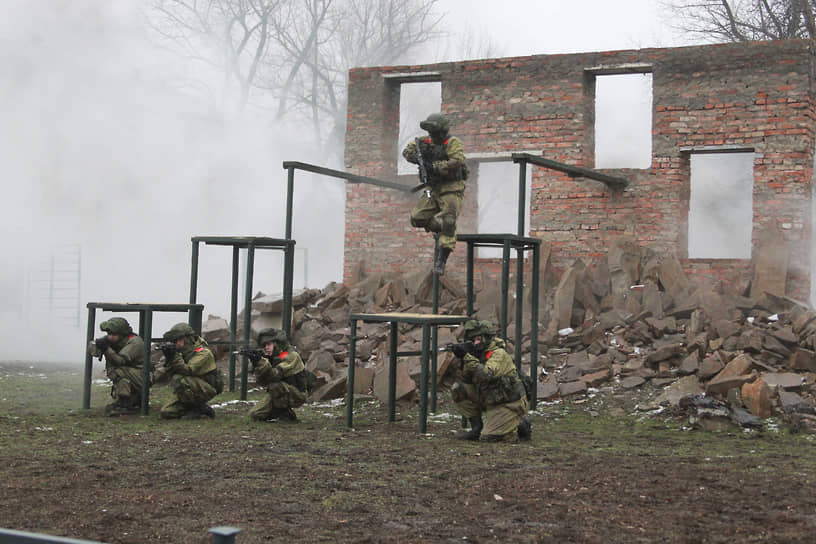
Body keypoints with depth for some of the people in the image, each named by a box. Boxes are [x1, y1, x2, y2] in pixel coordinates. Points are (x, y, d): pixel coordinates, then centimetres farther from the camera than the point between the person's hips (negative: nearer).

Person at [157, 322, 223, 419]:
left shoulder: (203, 353, -18)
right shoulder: (183, 351, 6)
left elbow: (188, 370, -30)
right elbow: (167, 371, 2)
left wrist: (175, 357, -37)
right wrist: (169, 358, -17)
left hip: (206, 389, -8)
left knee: (178, 379, -32)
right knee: (166, 412, -8)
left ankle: (198, 408, -15)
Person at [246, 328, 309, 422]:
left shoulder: (291, 356, -17)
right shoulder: (271, 358, 6)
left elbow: (275, 375, -31)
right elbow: (262, 382, -3)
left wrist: (261, 362, -40)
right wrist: (256, 364, -19)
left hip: (295, 395, -7)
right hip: (278, 393, 7)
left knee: (274, 384, -34)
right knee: (254, 414, -5)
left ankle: (286, 413, -14)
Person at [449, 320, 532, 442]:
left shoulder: (499, 354, -19)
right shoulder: (480, 354, 6)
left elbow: (486, 374, -36)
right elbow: (467, 380, 5)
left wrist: (467, 356, -33)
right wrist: (464, 358, -11)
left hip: (509, 404, -8)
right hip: (491, 401, 8)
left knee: (488, 436, -20)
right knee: (458, 389, -4)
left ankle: (520, 426, 5)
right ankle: (477, 428, 2)